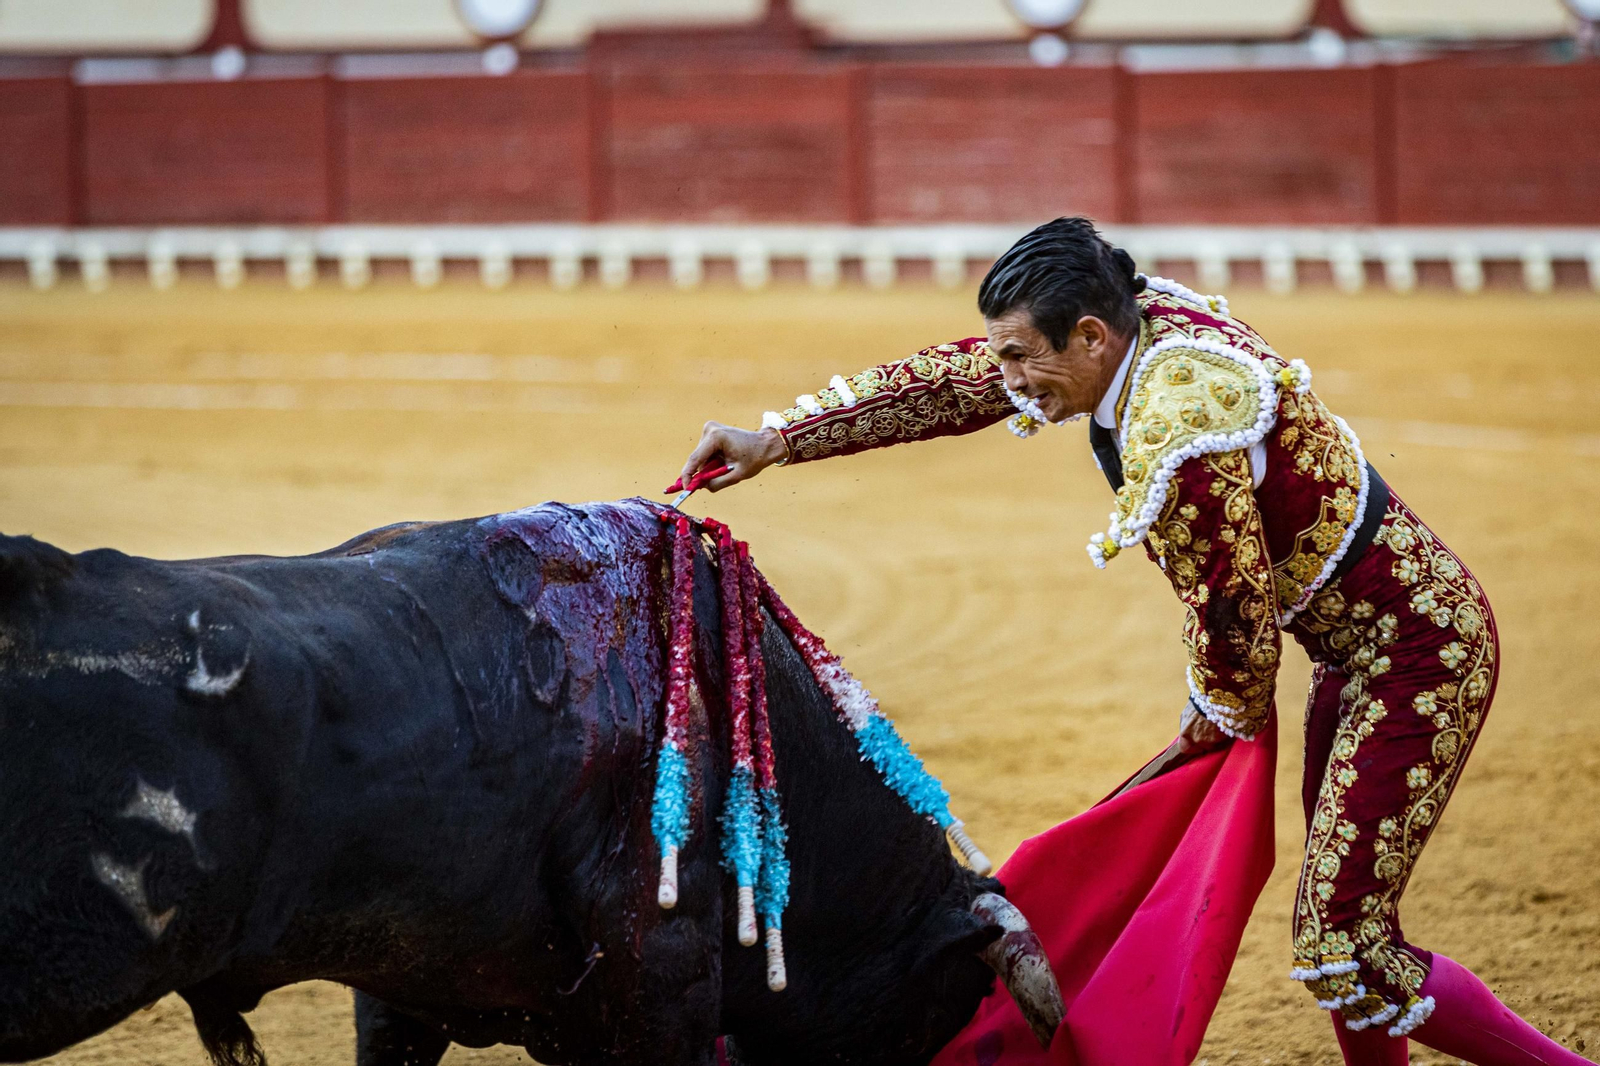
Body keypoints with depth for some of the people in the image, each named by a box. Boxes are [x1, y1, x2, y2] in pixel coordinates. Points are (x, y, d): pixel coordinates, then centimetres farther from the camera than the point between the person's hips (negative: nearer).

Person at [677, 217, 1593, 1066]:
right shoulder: (1138, 320, -3)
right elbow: (945, 385, 6)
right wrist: (774, 443, 7)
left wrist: (1214, 740, 2)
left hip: (1417, 659, -10)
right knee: (1342, 912, 17)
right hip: (1359, 649, 10)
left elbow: (1237, 628, -18)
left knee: (1343, 952, -10)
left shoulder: (1182, 444, -29)